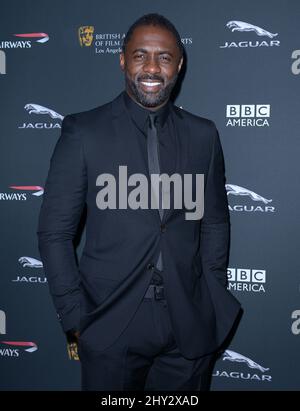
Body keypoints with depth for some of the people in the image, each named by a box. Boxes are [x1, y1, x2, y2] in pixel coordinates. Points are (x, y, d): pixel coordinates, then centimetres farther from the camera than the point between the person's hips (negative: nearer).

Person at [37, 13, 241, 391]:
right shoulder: (83, 131, -5)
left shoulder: (203, 134, 3)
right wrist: (76, 318, -6)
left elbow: (215, 222, 10)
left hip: (190, 325, 2)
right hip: (110, 324, -2)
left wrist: (214, 305, 5)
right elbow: (54, 232, -4)